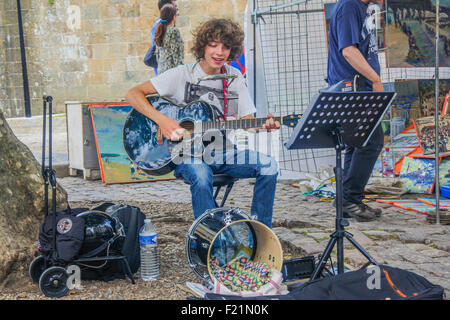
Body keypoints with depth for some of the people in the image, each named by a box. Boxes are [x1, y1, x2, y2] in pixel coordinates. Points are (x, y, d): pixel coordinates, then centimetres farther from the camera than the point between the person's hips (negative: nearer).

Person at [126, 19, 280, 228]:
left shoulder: (234, 78, 9)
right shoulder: (182, 75, -5)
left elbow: (247, 121, 8)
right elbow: (133, 94, -9)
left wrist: (264, 126, -15)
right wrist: (162, 120, -23)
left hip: (222, 151, 5)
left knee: (269, 166, -17)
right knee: (201, 176, -37)